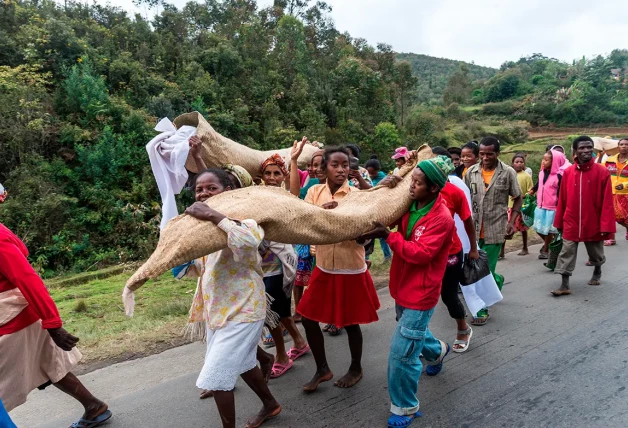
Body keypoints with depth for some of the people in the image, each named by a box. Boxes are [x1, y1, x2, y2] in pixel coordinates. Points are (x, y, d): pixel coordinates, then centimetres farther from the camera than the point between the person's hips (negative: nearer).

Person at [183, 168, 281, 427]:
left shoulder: (240, 215, -18)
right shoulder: (203, 223, 7)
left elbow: (251, 241, -43)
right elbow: (202, 268, 15)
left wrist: (214, 216, -42)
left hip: (241, 310, -9)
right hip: (217, 308, 9)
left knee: (215, 375, -5)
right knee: (241, 363, 24)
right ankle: (270, 405, 47)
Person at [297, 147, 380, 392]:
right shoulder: (315, 192, -1)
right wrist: (320, 213, -27)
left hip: (351, 269, -4)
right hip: (324, 268, 4)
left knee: (350, 323, 9)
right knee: (309, 318, 8)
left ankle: (356, 369, 35)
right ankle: (322, 369, 30)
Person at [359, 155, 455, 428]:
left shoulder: (442, 218, -22)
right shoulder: (410, 205, -1)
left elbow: (420, 254, -27)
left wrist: (387, 235, -31)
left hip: (420, 293, -8)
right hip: (403, 287, 8)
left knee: (401, 355, -4)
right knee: (413, 332, 31)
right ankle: (437, 351, 63)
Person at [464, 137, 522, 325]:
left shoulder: (508, 172, -4)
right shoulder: (471, 172, 2)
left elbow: (518, 199, 4)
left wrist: (512, 221, -8)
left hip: (495, 229, -3)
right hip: (473, 228, 3)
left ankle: (482, 309, 16)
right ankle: (497, 280, 42)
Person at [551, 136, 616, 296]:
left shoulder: (602, 172, -10)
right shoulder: (567, 172, -3)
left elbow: (607, 201, -11)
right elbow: (562, 199, 2)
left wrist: (606, 225, -14)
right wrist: (559, 221, 5)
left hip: (593, 223, -1)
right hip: (571, 222, 1)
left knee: (596, 253, 19)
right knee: (566, 253, -2)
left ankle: (597, 272, 48)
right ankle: (565, 286, 4)